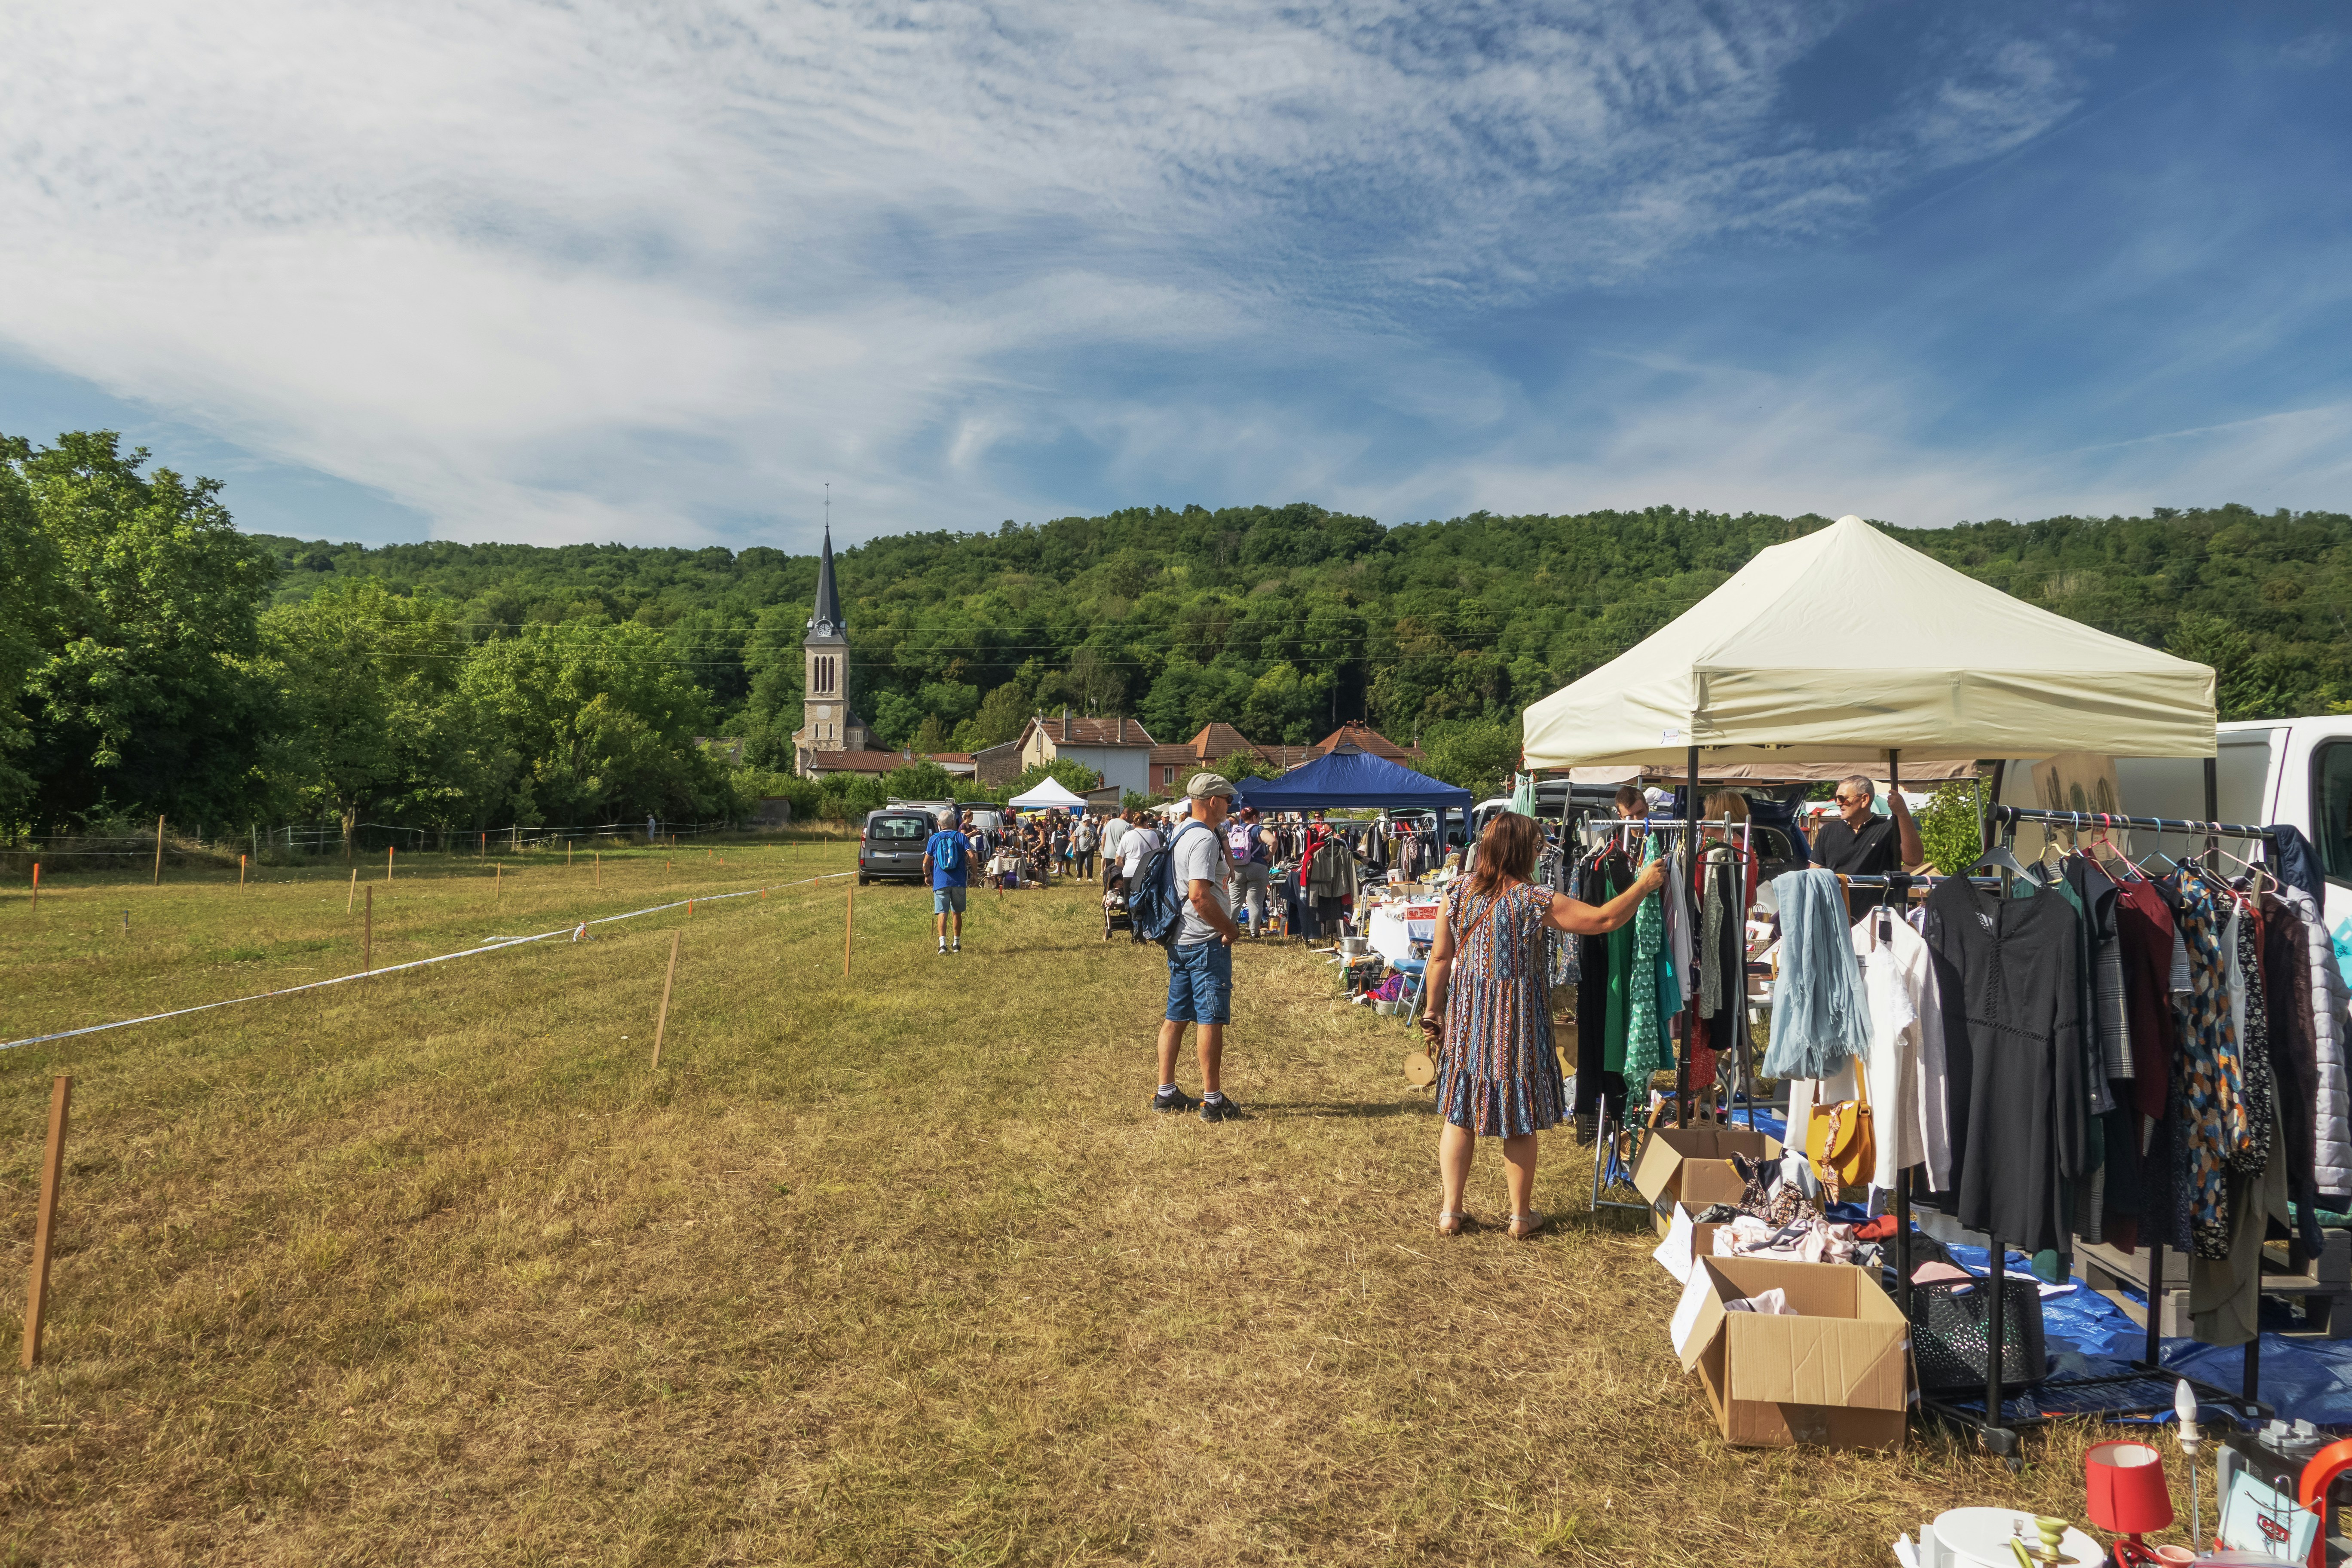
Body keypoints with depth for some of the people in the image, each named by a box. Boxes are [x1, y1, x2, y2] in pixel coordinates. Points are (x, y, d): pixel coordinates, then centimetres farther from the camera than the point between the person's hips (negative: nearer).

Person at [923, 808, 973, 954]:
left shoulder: (935, 839, 4)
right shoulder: (961, 837, 3)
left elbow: (926, 862, 5)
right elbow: (971, 856, -8)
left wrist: (927, 875, 22)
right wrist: (974, 874, 4)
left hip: (940, 882, -1)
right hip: (959, 882, 1)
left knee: (942, 913, -5)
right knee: (957, 913, 14)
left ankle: (942, 943, -22)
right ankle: (957, 944, 21)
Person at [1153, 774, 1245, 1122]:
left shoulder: (1182, 834, 15)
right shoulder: (1204, 839, -17)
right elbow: (1200, 896, -26)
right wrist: (1231, 929, -16)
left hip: (1180, 942, 10)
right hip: (1207, 942, -10)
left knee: (1176, 1017, 13)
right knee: (1212, 1019, -4)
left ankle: (1166, 1093, 20)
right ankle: (1213, 1101, 1)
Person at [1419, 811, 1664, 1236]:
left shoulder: (1457, 894, -4)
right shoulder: (1535, 901, -15)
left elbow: (1440, 959, 0)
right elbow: (1604, 920, -11)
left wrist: (1433, 1013, 10)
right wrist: (1644, 884, 2)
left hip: (1465, 1019, 4)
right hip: (1517, 1022, -3)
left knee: (1460, 1114, 14)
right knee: (1520, 1122, 11)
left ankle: (1449, 1211, 19)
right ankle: (1521, 1215, 24)